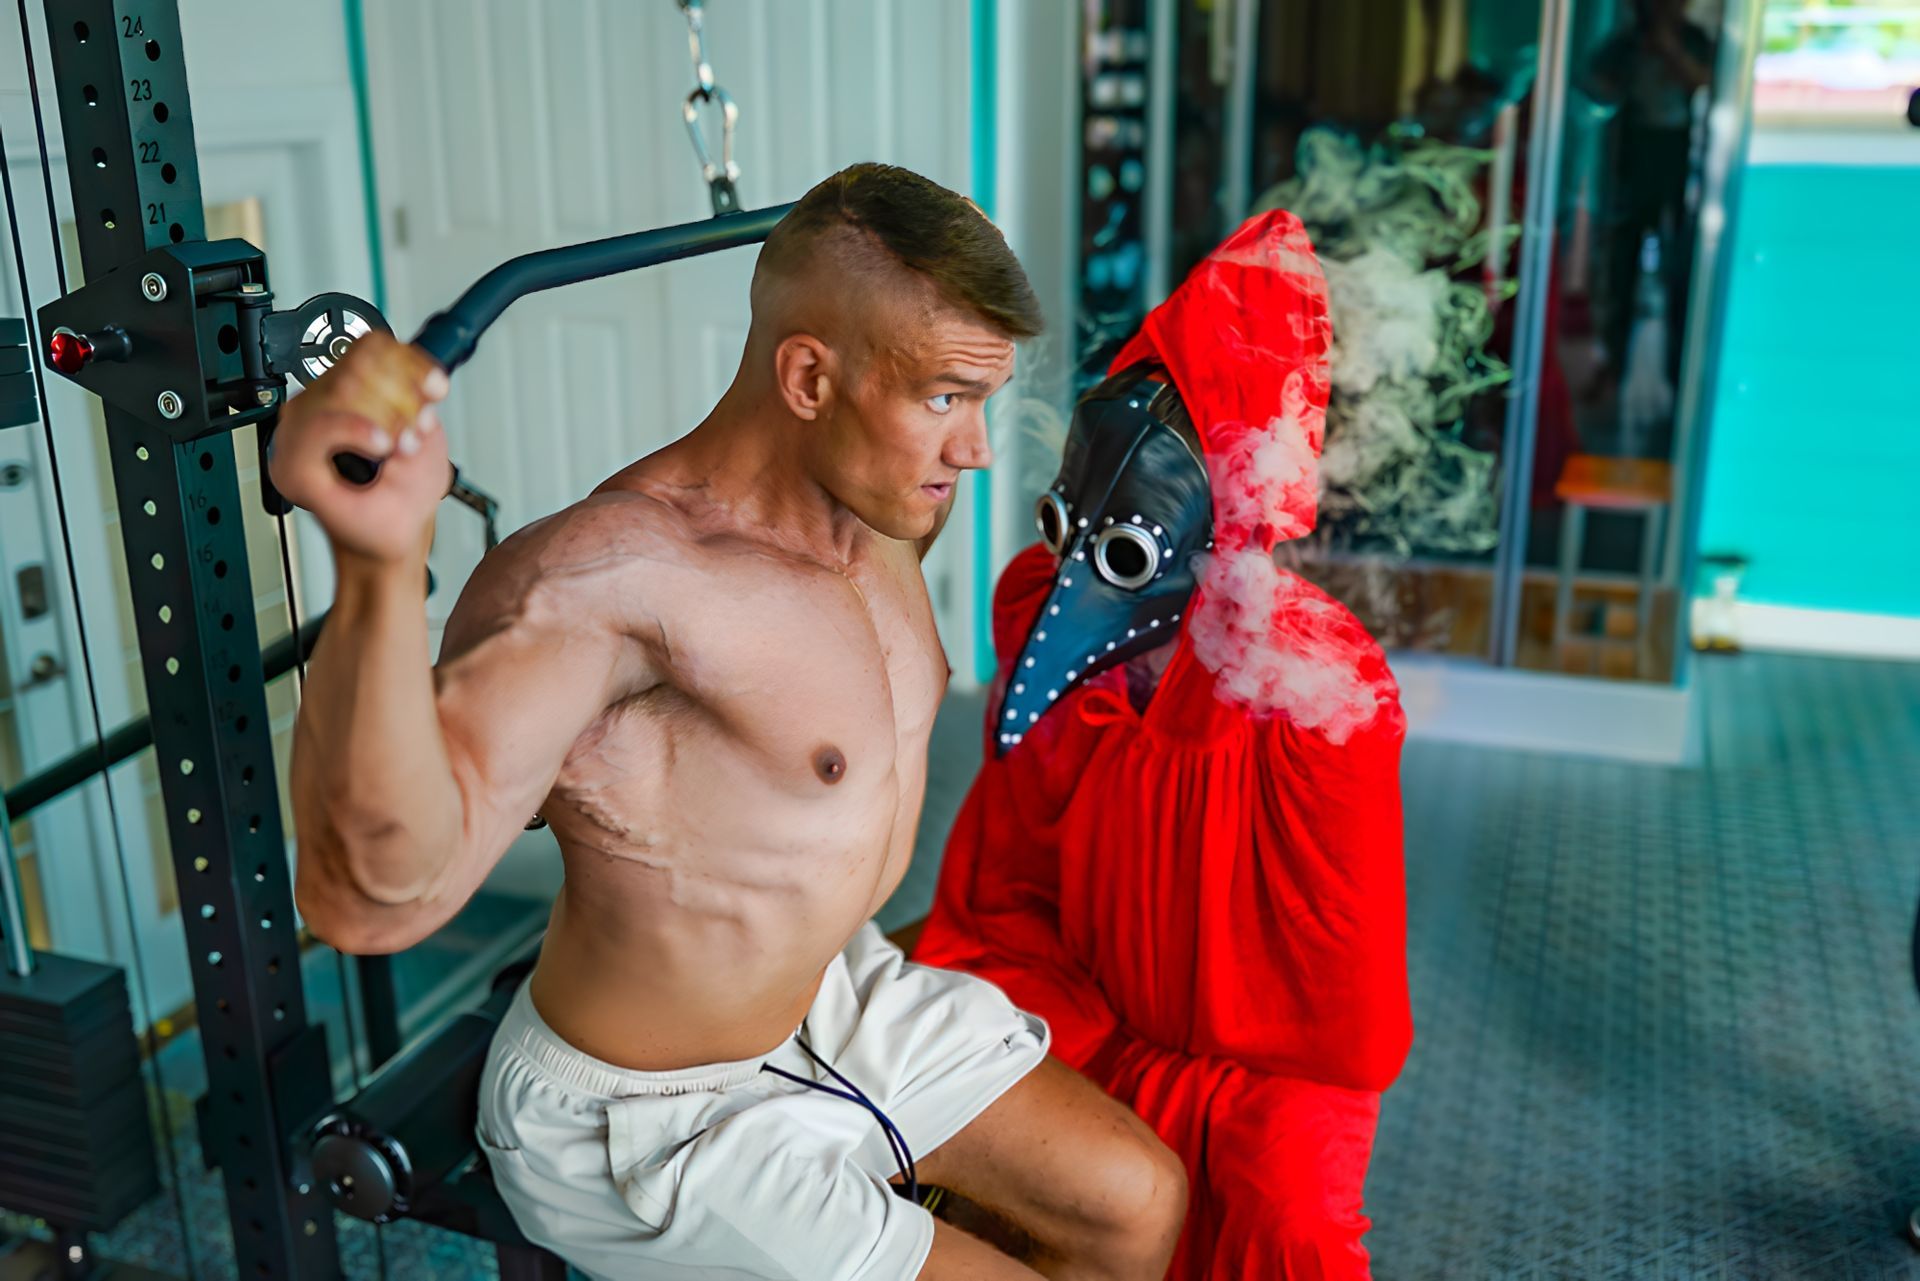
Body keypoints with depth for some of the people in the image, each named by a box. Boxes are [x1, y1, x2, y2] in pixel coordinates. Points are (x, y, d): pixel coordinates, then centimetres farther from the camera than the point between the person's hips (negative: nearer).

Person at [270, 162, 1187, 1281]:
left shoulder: (870, 512, -6)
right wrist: (379, 564, -62)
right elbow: (375, 893, -48)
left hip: (834, 995, 8)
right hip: (644, 1121, -8)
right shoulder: (608, 571, -33)